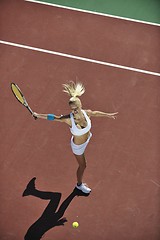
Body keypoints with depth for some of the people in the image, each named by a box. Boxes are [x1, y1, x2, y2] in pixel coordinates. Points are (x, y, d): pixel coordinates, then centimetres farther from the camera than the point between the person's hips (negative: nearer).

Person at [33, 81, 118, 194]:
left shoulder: (86, 113, -28)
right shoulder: (69, 119, -40)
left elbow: (95, 113, -6)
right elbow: (54, 117, -28)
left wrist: (108, 115, 9)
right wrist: (38, 115, -27)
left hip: (88, 138, 4)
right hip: (78, 146, -4)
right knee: (82, 166, 17)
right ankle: (79, 185, 47)